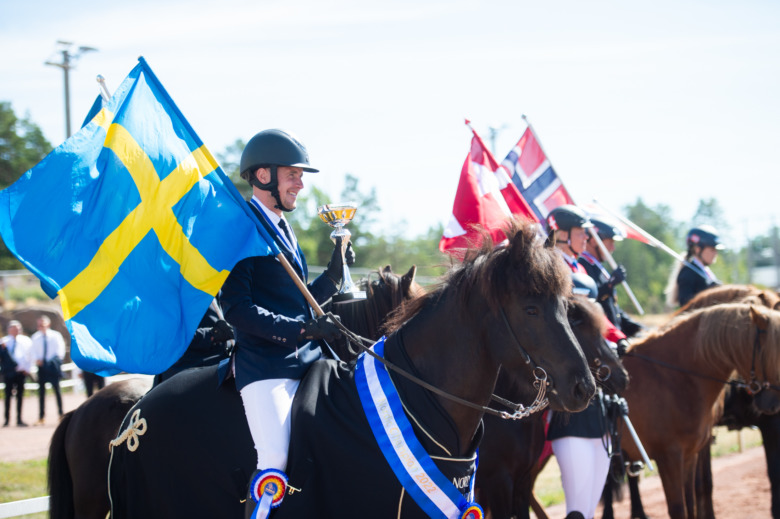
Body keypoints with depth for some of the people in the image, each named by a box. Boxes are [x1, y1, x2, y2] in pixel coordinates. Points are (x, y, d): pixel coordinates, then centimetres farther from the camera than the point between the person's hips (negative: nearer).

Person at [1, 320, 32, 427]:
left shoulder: (25, 340, 7)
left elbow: (30, 355, 6)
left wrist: (26, 368, -2)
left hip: (21, 372, 1)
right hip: (9, 371, -1)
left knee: (20, 395, 4)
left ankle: (19, 419, 9)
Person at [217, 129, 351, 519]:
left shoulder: (284, 231, 21)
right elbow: (236, 308, -15)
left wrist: (333, 275, 11)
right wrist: (300, 329, -21)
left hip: (307, 360, 9)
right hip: (265, 365, -9)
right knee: (274, 464, -20)